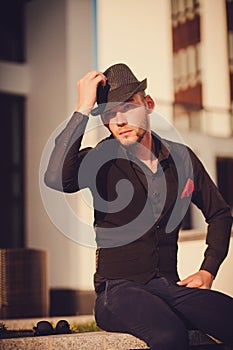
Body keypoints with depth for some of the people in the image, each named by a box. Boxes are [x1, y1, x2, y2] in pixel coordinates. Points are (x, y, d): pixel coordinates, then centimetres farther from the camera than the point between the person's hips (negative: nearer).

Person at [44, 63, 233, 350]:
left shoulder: (181, 157, 7)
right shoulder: (101, 160, -4)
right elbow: (57, 179, -29)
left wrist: (207, 271, 8)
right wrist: (83, 110, -22)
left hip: (170, 286, 4)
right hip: (118, 290, -3)